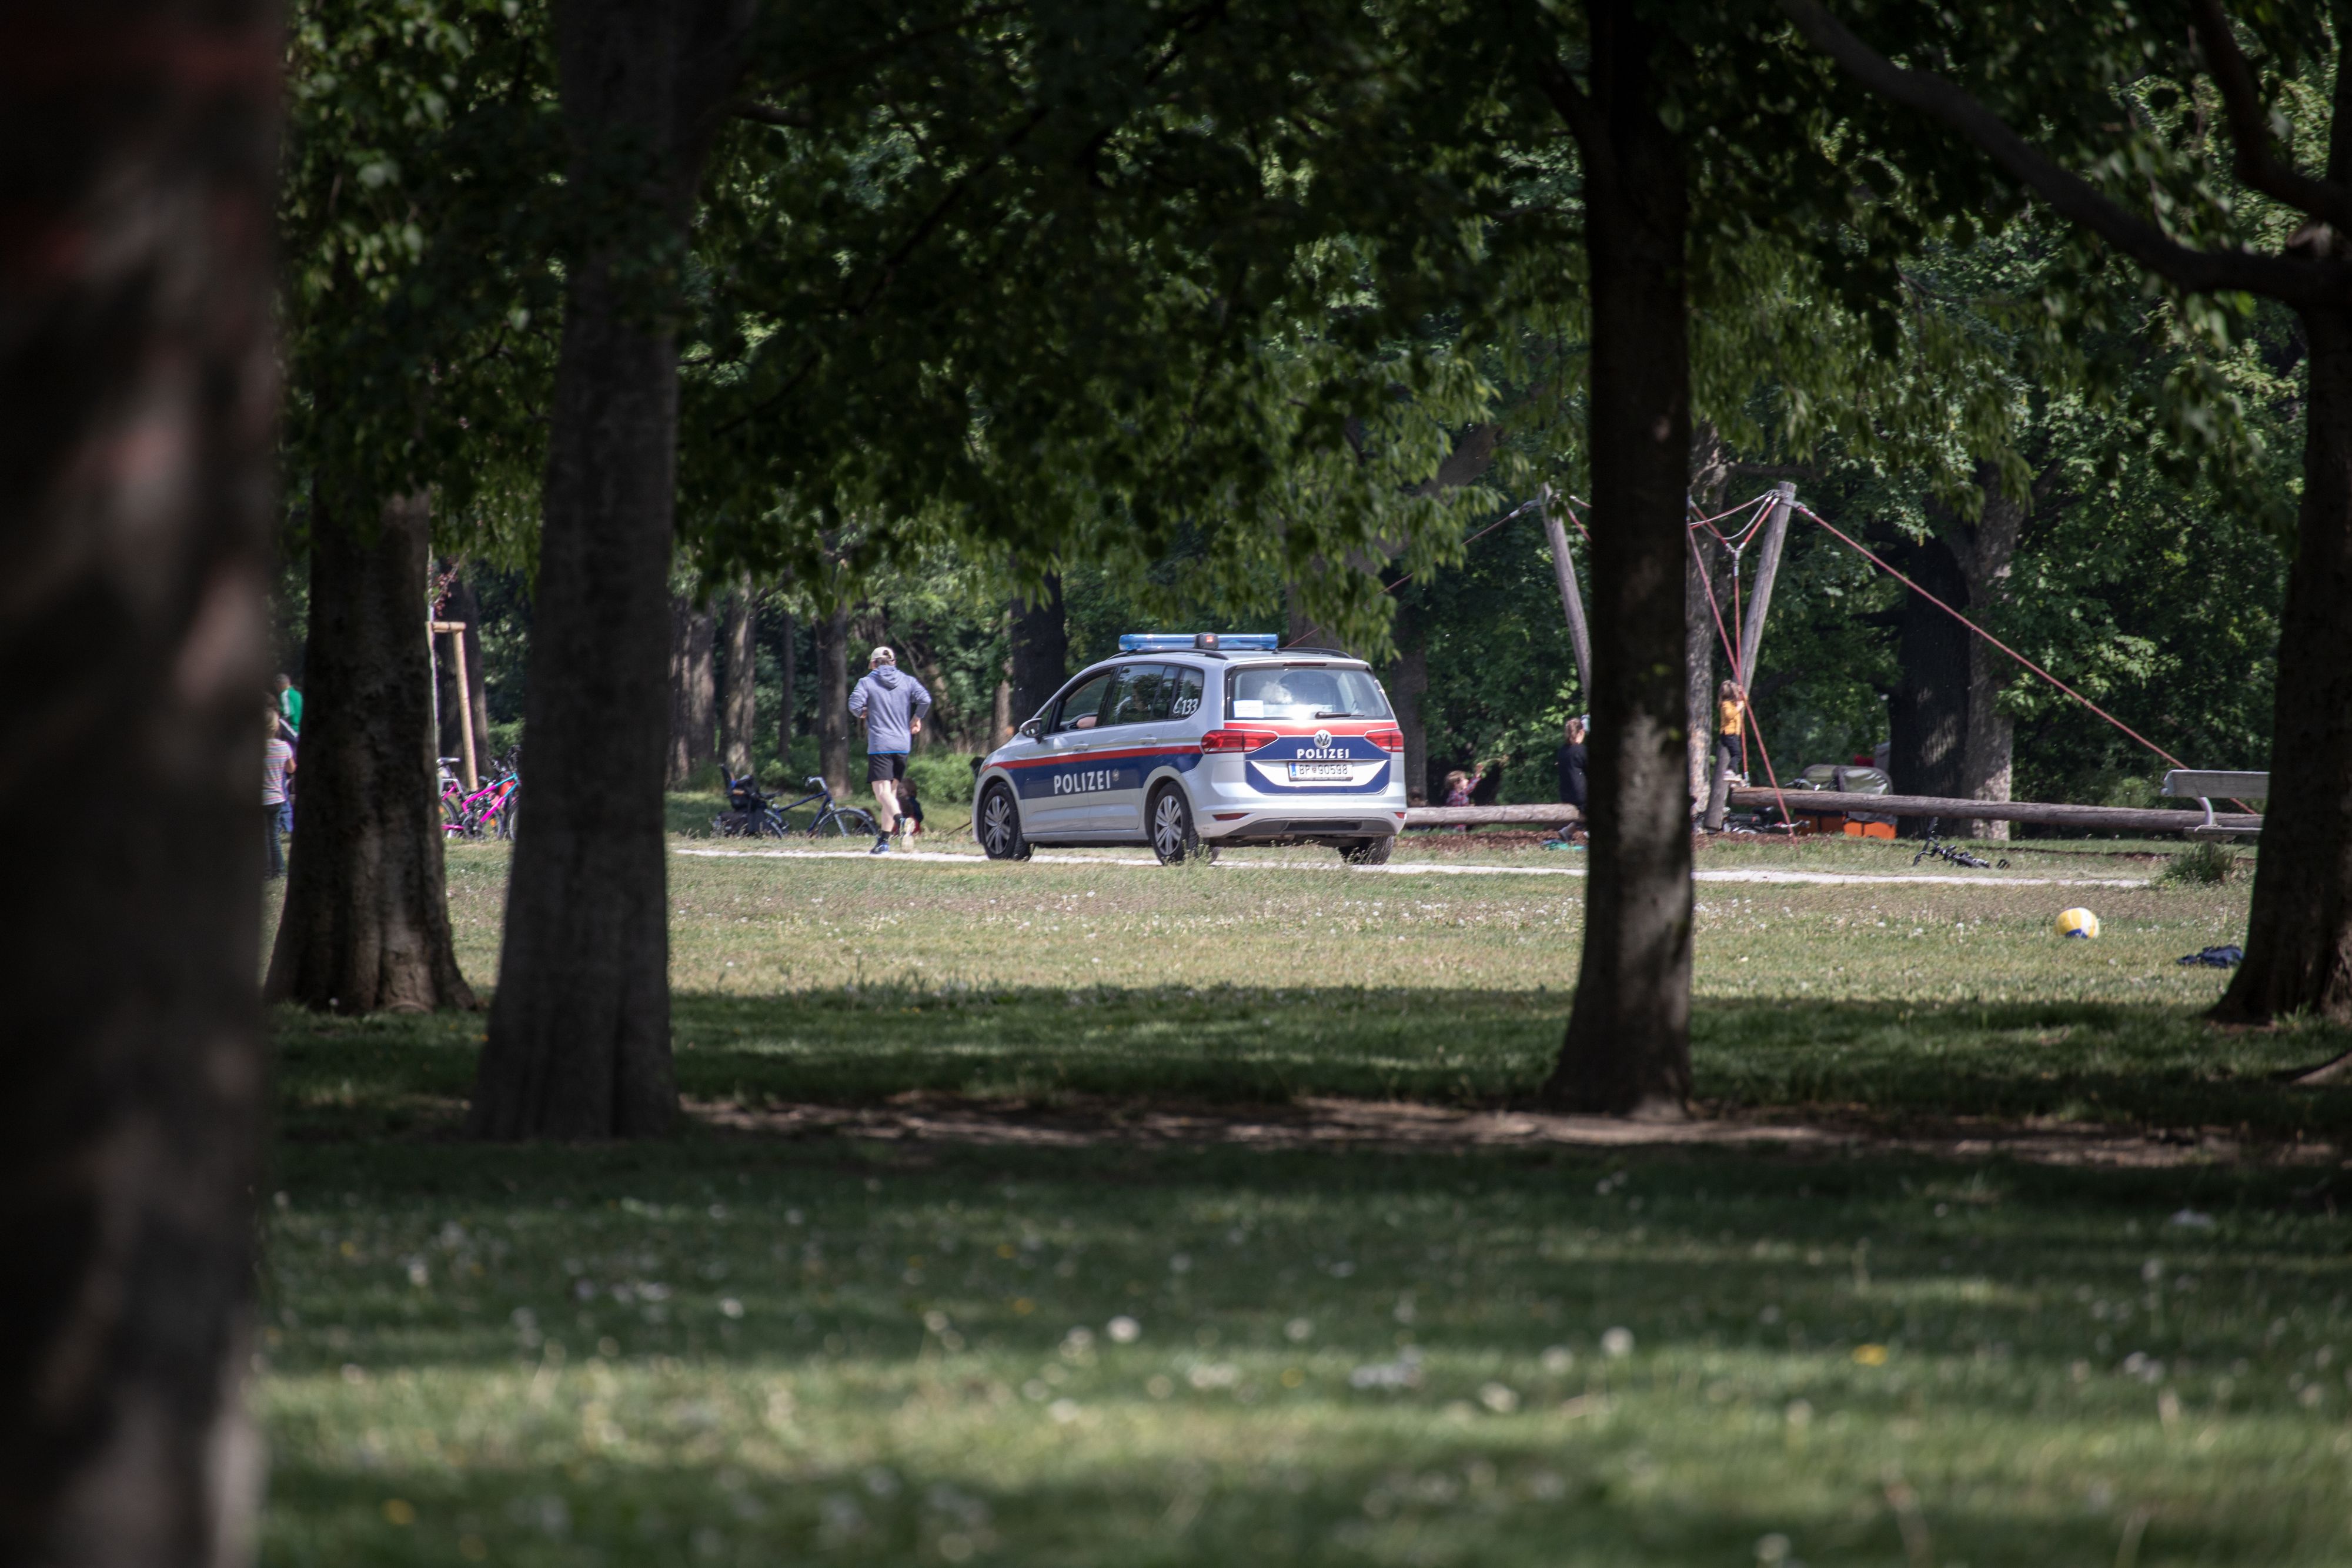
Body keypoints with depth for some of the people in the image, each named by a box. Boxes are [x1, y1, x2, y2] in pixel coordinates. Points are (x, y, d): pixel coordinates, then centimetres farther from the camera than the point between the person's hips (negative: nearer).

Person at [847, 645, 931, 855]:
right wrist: (916, 719, 10)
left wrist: (862, 714, 10)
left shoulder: (867, 682, 0)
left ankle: (900, 819, -41)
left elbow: (855, 705, -12)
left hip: (879, 745, -4)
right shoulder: (907, 681, 8)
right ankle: (884, 840, 16)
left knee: (882, 792, -11)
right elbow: (925, 699, -6)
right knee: (891, 791, 15)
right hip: (902, 745, 4)